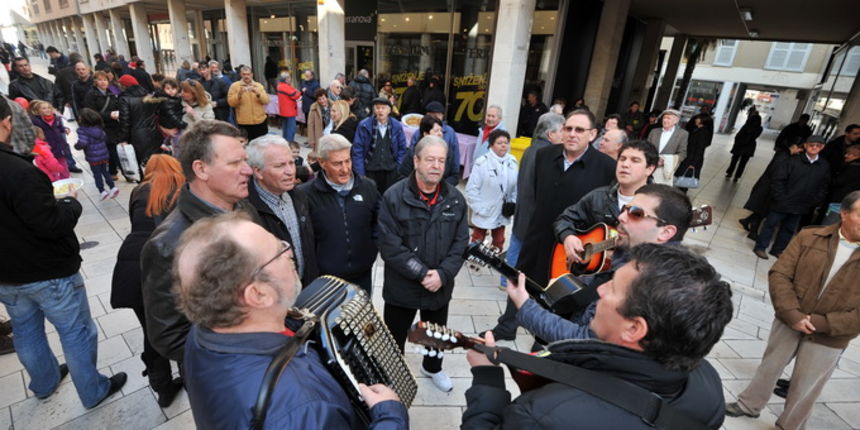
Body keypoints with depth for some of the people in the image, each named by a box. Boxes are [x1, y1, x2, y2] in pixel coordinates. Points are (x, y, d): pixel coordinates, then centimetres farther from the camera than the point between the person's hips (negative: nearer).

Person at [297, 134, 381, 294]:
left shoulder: (368, 187, -2)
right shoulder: (305, 194, -13)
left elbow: (379, 221, 12)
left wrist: (371, 248, 5)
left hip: (362, 276, 3)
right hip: (324, 278, -3)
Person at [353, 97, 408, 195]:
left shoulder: (397, 126, 1)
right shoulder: (364, 126, -5)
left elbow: (402, 149, 9)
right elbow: (357, 151, -3)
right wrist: (360, 174, -7)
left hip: (391, 171, 2)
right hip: (370, 171, -2)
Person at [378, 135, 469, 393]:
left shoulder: (455, 199, -4)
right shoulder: (394, 197, -16)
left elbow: (461, 243, -3)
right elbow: (389, 246, -19)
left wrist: (442, 274, -15)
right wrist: (422, 274, -20)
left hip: (441, 287, 4)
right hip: (401, 287, -3)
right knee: (395, 337, 17)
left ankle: (432, 367, 57)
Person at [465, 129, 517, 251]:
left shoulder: (512, 162, -4)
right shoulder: (482, 162, -18)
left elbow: (516, 185, 5)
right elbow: (471, 188, -15)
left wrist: (513, 202, -3)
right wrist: (479, 208, -15)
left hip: (502, 212, 5)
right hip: (483, 213, -4)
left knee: (499, 242, 22)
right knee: (477, 241, 14)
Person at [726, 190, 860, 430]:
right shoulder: (809, 238, -8)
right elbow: (779, 274, -9)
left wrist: (820, 323, -19)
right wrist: (792, 314, -18)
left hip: (828, 339, -1)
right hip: (789, 321, 1)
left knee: (804, 390, 15)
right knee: (770, 366, 20)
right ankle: (749, 405, 42)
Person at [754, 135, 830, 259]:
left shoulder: (824, 166, 1)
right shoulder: (793, 161, -12)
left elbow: (823, 187, 7)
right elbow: (778, 179, -13)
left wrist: (815, 202, -1)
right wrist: (780, 197, -15)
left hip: (802, 207, 5)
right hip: (782, 203, -5)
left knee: (789, 229, 16)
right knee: (771, 224, 5)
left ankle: (777, 250, 29)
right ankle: (760, 247, 17)